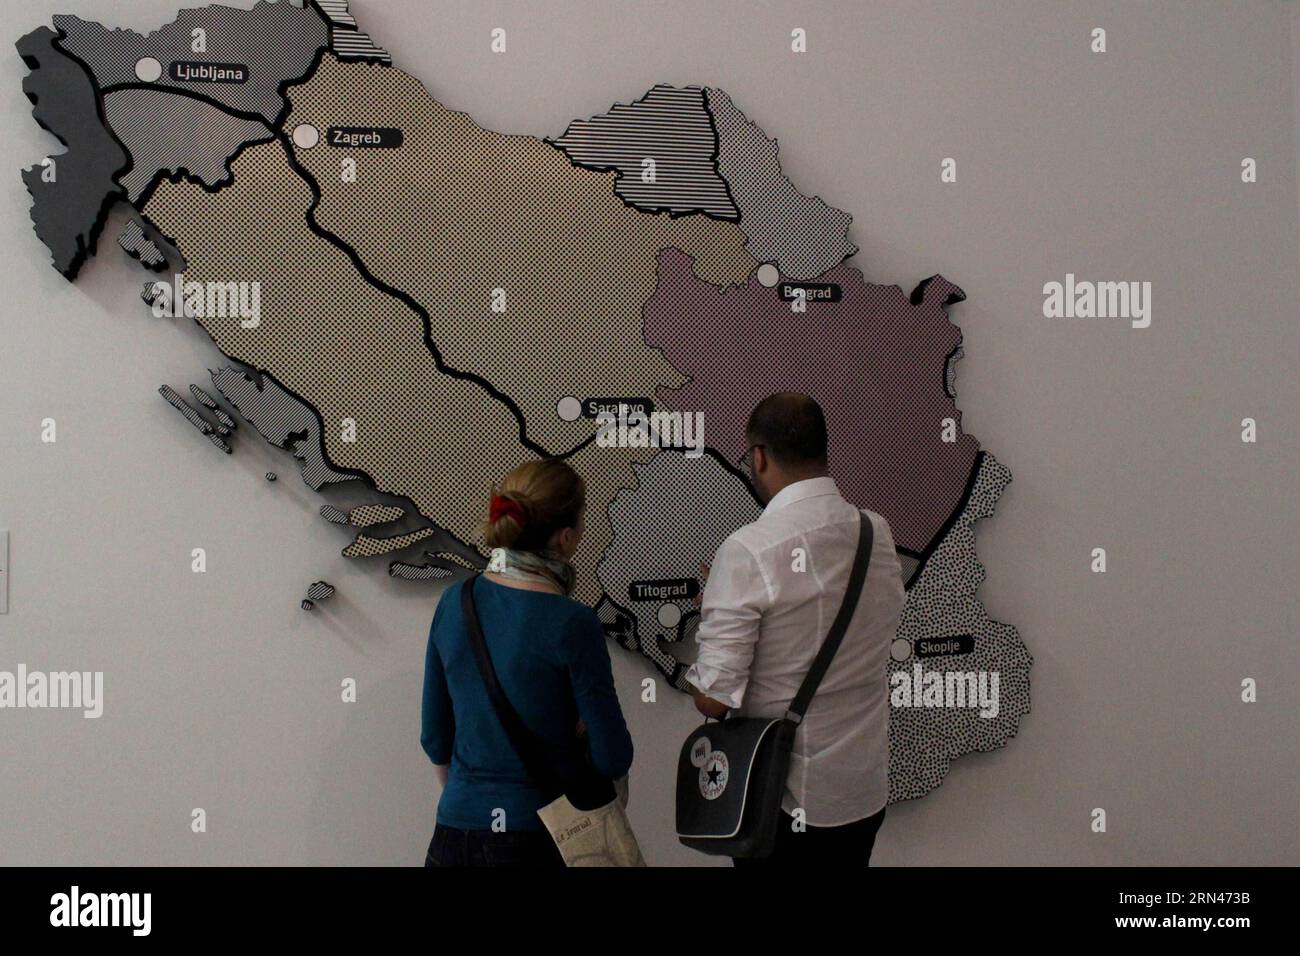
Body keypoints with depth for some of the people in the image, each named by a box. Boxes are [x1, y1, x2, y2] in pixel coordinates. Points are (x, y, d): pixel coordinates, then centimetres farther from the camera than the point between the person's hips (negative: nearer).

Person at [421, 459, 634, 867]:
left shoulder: (454, 601, 1)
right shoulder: (571, 623, -15)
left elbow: (435, 737, 11)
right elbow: (613, 759, -11)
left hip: (455, 836, 5)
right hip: (538, 838, -5)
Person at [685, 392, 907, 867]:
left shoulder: (747, 552, -21)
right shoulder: (879, 535, -2)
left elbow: (712, 699, -19)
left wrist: (712, 614, -1)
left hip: (782, 800, -5)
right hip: (865, 792, 5)